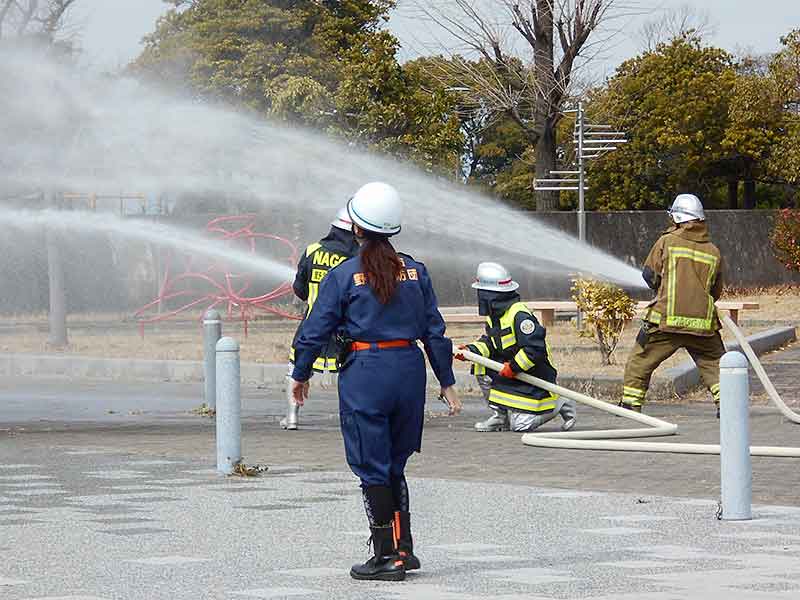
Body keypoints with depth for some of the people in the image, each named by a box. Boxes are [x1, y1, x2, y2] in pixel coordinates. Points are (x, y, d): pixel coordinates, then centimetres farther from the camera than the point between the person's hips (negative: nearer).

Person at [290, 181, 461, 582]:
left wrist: (300, 374, 12)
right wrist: (447, 382, 13)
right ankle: (403, 548, 18)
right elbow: (434, 331, 7)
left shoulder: (343, 276, -6)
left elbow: (316, 331, -2)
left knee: (373, 469, 3)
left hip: (364, 372, -4)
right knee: (394, 465, 18)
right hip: (409, 369, 4)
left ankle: (388, 556, 3)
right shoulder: (415, 272, 4)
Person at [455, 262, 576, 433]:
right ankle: (500, 415, 5)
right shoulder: (494, 316, 5)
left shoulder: (520, 315, -25)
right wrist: (471, 350, -7)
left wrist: (514, 366, -25)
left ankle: (561, 405, 10)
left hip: (535, 376, -9)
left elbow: (535, 347, -30)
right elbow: (490, 343, 11)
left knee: (521, 425, -12)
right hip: (513, 372, 9)